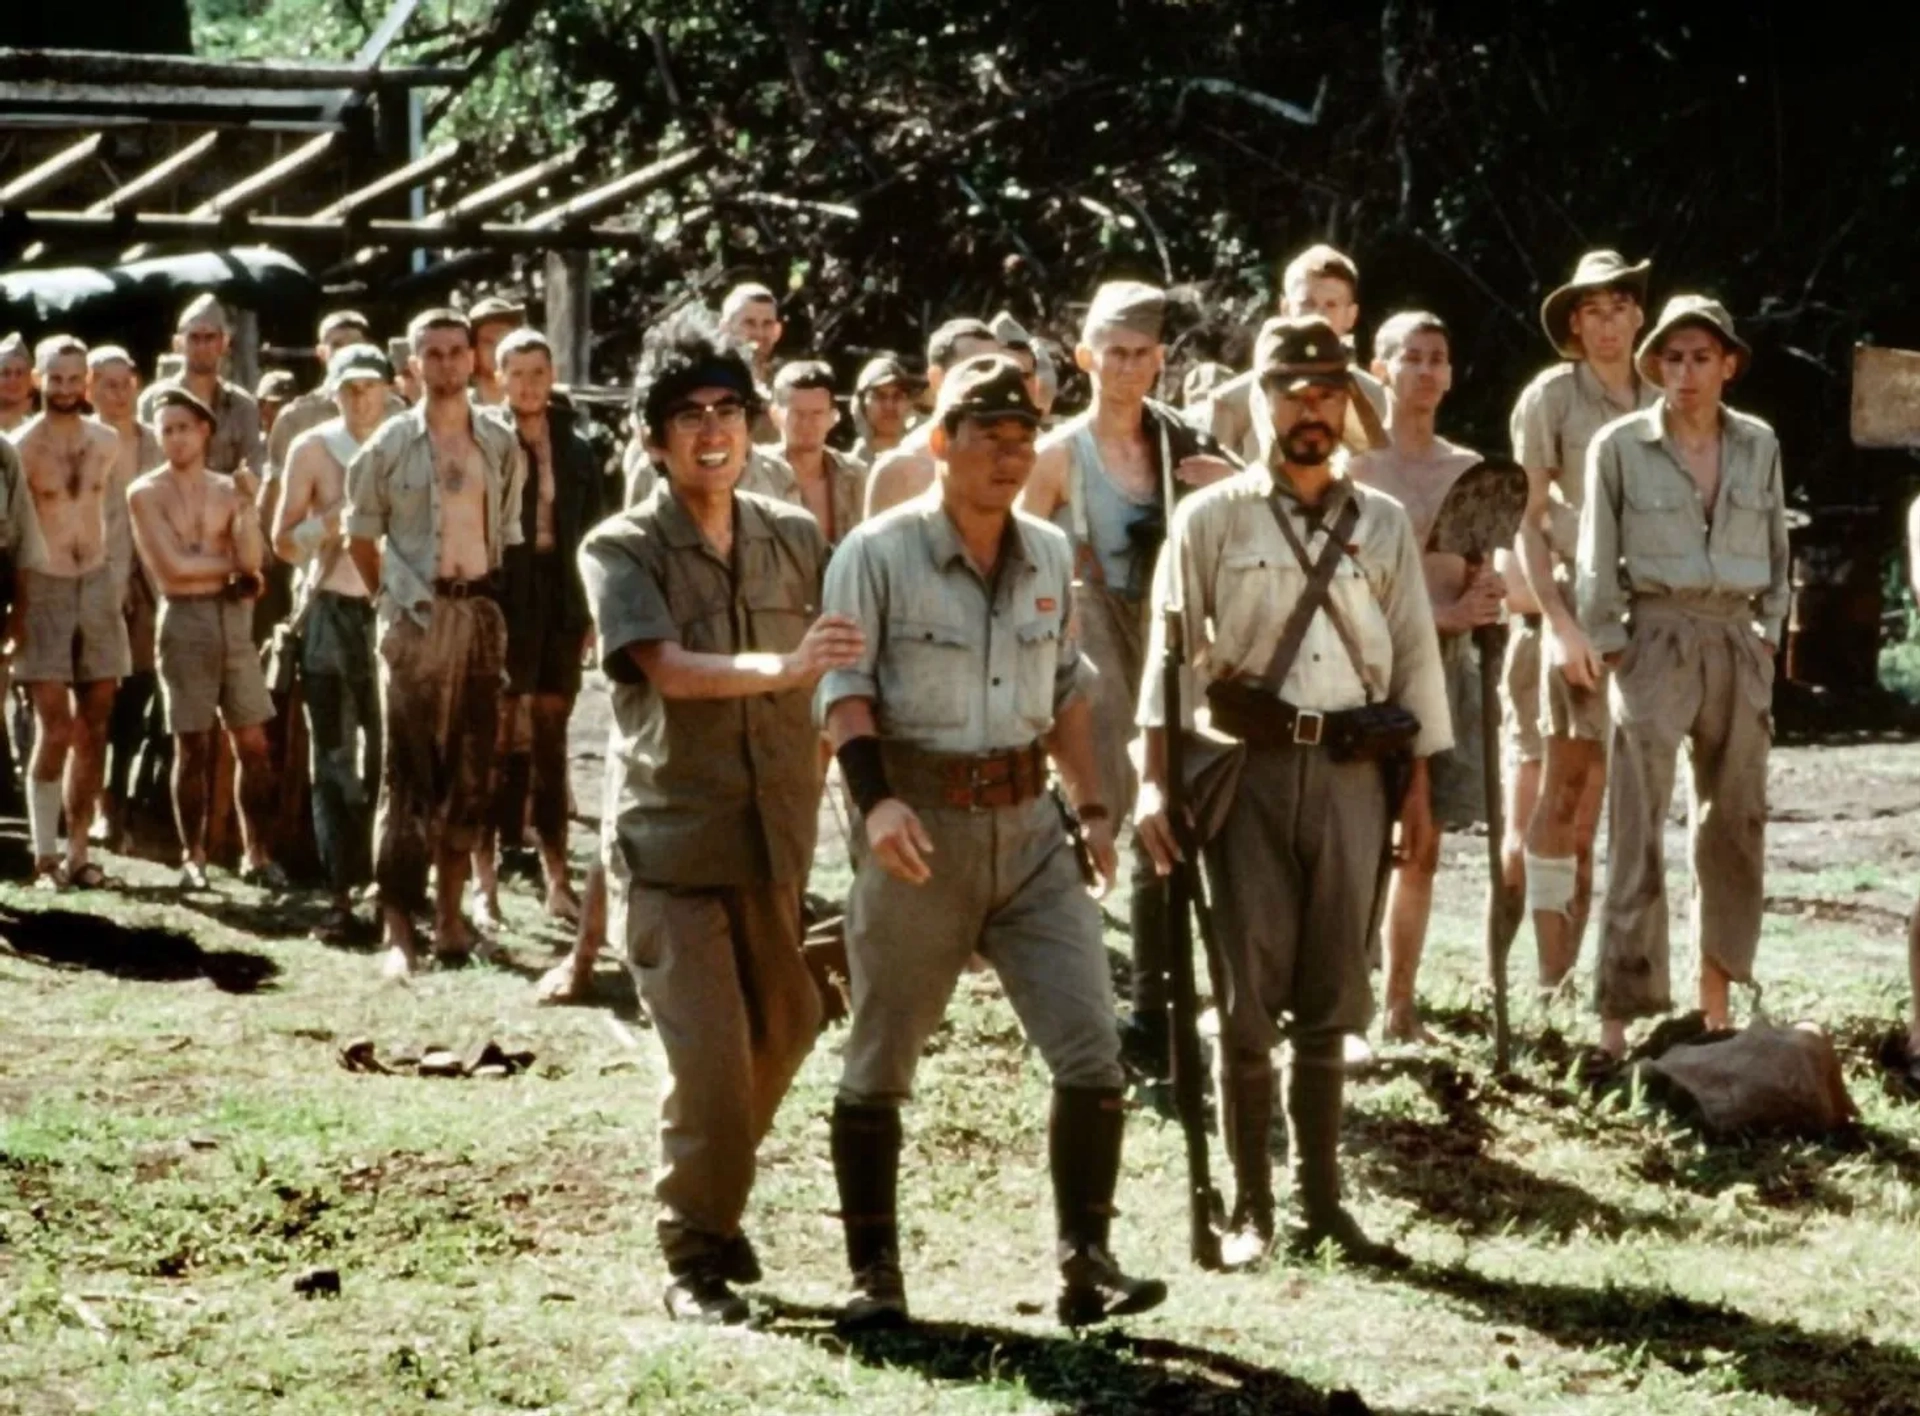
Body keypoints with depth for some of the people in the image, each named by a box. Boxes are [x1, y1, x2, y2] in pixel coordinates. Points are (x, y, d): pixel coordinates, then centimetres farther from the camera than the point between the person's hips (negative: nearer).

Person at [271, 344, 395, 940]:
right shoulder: (312, 449, 2)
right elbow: (284, 540, 3)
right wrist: (330, 522, -14)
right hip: (331, 612, 0)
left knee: (389, 754, -1)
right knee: (334, 757, 1)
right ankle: (340, 895, 3)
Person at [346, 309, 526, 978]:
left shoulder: (501, 444, 7)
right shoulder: (391, 444, -2)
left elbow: (509, 534, 13)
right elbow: (362, 534, 5)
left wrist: (494, 598, 7)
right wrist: (392, 598, 3)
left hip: (481, 611, 3)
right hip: (416, 615, -3)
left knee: (472, 767, 7)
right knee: (409, 771, -5)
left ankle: (451, 909, 17)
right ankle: (398, 926, -5)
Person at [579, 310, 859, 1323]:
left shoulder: (796, 540, 7)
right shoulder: (622, 551, -5)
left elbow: (843, 668, 19)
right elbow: (669, 667, -22)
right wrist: (782, 668, -38)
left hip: (773, 832, 5)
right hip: (669, 838, -5)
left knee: (782, 1031, 16)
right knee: (709, 1055, -11)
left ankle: (713, 1204, 39)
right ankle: (695, 1258, 5)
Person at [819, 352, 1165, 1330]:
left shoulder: (1049, 556, 10)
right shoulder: (878, 554, -7)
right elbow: (843, 688, -12)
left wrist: (1091, 807, 13)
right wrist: (875, 801, -25)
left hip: (1028, 826, 4)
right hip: (923, 826, -4)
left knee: (1093, 1052, -5)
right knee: (879, 1065, 5)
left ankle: (1084, 1265, 0)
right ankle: (874, 1274, 16)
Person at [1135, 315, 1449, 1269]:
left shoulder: (1383, 524, 11)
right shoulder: (1212, 518, 3)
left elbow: (1415, 655, 12)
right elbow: (1168, 652, -1)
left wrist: (1419, 787, 8)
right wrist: (1155, 779, -10)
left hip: (1353, 769, 3)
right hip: (1248, 764, -2)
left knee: (1330, 998, 6)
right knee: (1250, 995, -2)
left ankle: (1321, 1198, 15)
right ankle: (1249, 1208, 4)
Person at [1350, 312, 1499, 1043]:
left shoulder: (1468, 469, 13)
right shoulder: (1356, 467, -3)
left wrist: (1484, 598, -5)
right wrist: (1447, 615, -15)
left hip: (1449, 662, 5)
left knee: (1422, 849, 7)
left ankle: (1400, 1010, 12)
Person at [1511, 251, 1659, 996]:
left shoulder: (1659, 409, 12)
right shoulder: (1552, 396, -1)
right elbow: (1529, 522, -4)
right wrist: (1561, 623, -14)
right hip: (1571, 603, -4)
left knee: (1590, 809, 5)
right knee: (1563, 790, -9)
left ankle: (1568, 973, 8)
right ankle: (1549, 979, -7)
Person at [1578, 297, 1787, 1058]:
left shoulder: (1759, 445, 7)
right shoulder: (1620, 446, -3)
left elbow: (1779, 553, 14)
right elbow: (1597, 561, 0)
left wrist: (1767, 636, 7)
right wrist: (1609, 647, -4)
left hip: (1738, 644, 4)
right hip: (1656, 641, -4)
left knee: (1736, 822, 8)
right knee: (1639, 830, -7)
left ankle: (1715, 999, 19)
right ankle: (1619, 1014, -7)